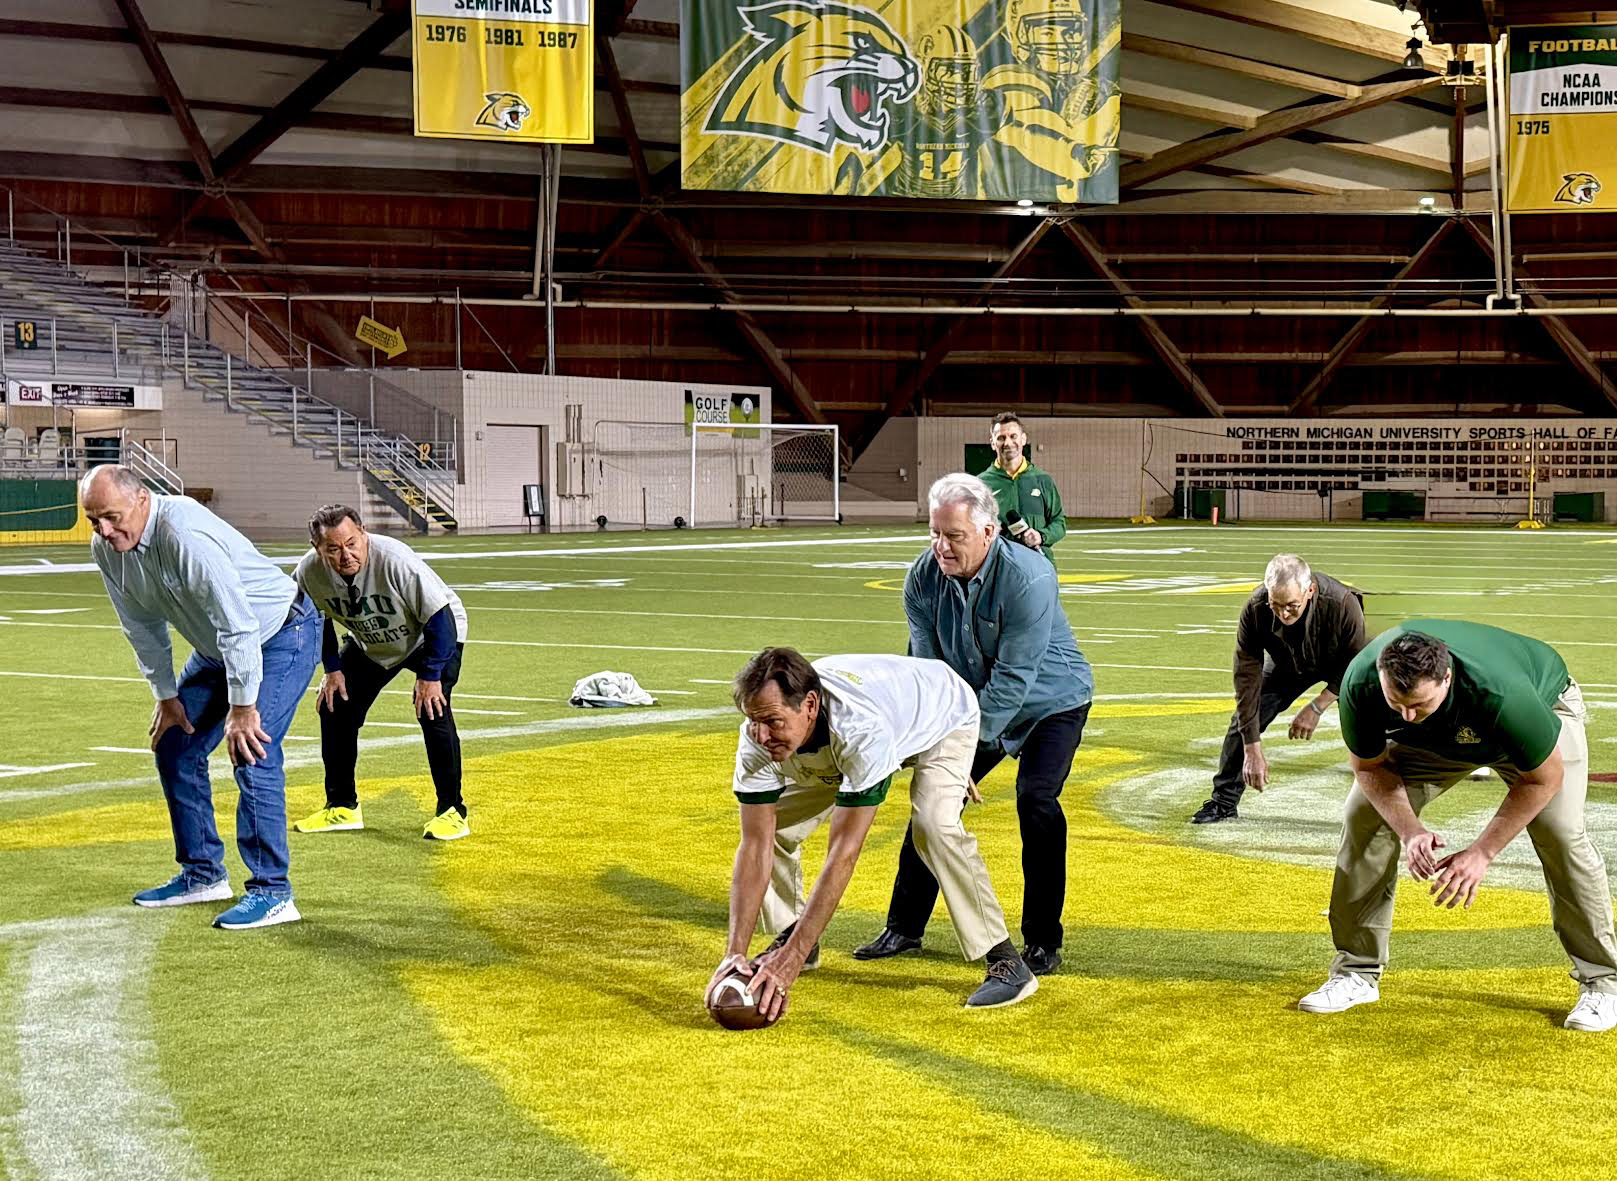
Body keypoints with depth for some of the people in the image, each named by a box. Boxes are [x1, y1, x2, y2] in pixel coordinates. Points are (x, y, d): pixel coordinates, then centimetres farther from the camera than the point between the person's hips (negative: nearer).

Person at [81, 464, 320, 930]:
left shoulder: (185, 535, -35)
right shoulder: (107, 549, -8)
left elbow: (238, 625, -34)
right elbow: (144, 628, 7)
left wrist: (242, 707, -28)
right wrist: (166, 696, 7)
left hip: (281, 635, -9)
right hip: (216, 649, 9)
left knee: (252, 752, -21)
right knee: (174, 746, 9)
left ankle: (272, 892, -15)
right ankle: (202, 875, 21)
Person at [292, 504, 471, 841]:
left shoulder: (395, 559, -38)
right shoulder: (309, 572, -23)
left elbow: (439, 616, -29)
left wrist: (430, 675, -27)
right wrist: (332, 668, -3)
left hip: (435, 635, -5)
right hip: (371, 645, 6)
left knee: (431, 708, -24)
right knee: (333, 705, 1)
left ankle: (452, 811, -13)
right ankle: (342, 807, 17)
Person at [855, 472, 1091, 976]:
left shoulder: (1028, 578, -32)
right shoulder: (923, 577, -16)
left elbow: (1014, 677, -31)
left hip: (1051, 702, -5)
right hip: (976, 704, 5)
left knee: (1035, 798, -22)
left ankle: (1043, 942, -11)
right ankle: (904, 928, 14)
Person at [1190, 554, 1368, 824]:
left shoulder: (1343, 604, -41)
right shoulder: (1255, 610, -35)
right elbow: (1248, 680, -30)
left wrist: (1317, 707, -24)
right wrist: (1253, 751, -31)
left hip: (1338, 662, -2)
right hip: (1287, 663, 2)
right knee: (1245, 716, -5)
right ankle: (1224, 801, 12)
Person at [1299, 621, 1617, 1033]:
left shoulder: (1500, 692, -46)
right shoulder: (1360, 683, -36)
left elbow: (1543, 779, -28)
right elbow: (1368, 765, -15)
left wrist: (1481, 852, -28)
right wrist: (1410, 831, -30)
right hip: (1435, 738, 4)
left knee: (1560, 831, -22)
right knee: (1366, 815, -10)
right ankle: (1357, 972, 1)